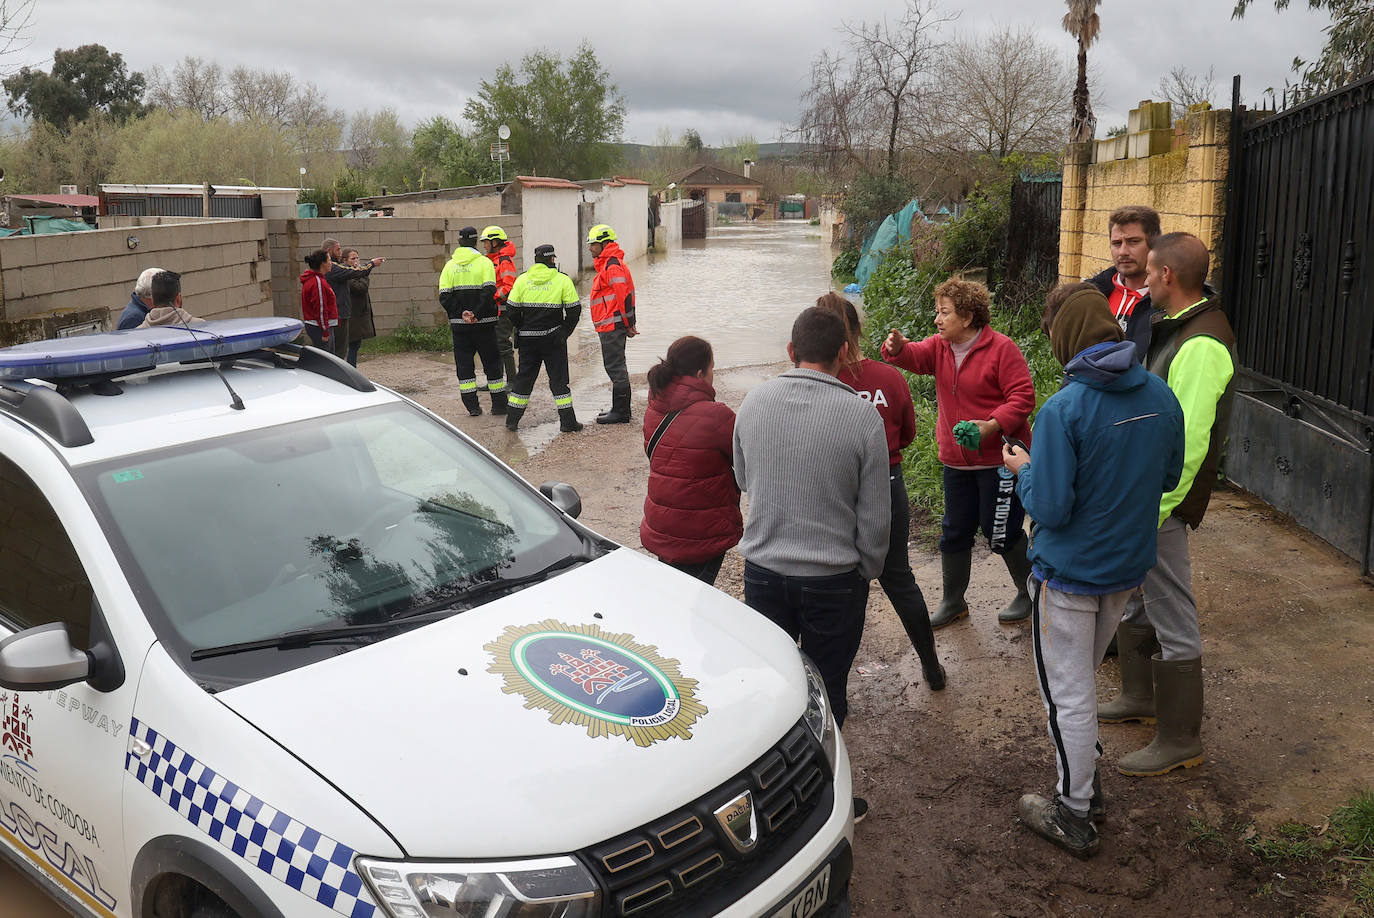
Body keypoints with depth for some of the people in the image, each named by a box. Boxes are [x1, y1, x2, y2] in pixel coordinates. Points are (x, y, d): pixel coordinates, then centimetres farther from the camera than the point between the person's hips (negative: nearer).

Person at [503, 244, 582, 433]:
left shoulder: (522, 280, 2)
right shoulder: (563, 280, -5)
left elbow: (511, 310, 2)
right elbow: (574, 310, -5)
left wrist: (522, 329, 13)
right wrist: (564, 332, 6)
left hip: (527, 338, 3)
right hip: (554, 338, -3)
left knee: (524, 377, 13)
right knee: (558, 378, 4)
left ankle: (512, 420, 15)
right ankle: (567, 422, 3)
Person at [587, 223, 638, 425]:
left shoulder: (613, 266, -16)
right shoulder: (606, 264, 19)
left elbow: (624, 296, -21)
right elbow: (622, 295, 23)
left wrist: (629, 324, -17)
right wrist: (628, 324, 21)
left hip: (612, 326, -11)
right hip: (610, 326, 11)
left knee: (615, 367, -7)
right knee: (616, 367, 14)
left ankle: (620, 412, -2)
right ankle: (621, 409, 21)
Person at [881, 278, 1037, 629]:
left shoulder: (1001, 349, -13)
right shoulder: (940, 346, 7)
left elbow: (1023, 395, -15)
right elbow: (916, 357, -12)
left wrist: (994, 424, -28)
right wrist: (898, 348, -34)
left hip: (998, 459, -7)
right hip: (957, 460, 7)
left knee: (1001, 532, 1)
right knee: (955, 531, 15)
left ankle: (1029, 593, 24)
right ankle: (953, 601, 30)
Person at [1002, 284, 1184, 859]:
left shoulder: (1064, 410, -25)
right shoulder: (1161, 395, -4)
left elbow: (1049, 509, -24)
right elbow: (1169, 476, 9)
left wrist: (1024, 469, -6)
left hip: (1069, 573, -7)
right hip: (1130, 565, 7)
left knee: (1067, 694, 8)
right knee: (1081, 679, 25)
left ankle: (1073, 816, 21)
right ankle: (1087, 784, 38)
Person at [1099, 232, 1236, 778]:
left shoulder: (1202, 345, -23)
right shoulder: (1176, 328, 9)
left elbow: (1188, 444, -27)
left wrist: (1150, 513, -25)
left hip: (1161, 505, -10)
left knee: (1173, 621, 1)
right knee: (1135, 601, 23)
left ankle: (1179, 740, 14)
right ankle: (1139, 697, 42)